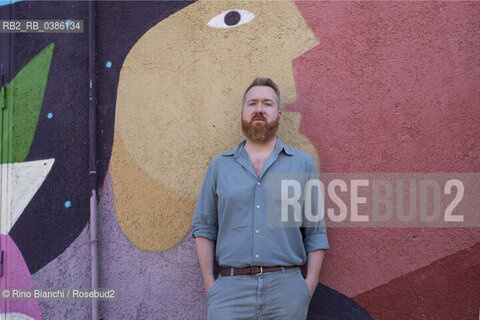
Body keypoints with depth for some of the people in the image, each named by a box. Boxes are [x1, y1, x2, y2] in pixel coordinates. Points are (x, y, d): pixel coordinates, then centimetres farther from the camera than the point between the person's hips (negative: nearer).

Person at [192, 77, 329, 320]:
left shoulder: (303, 163, 7)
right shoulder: (220, 165, 9)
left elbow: (316, 233, 7)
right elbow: (203, 227, 10)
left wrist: (310, 283, -3)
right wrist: (209, 284, 1)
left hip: (286, 290, 0)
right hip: (230, 289, 0)